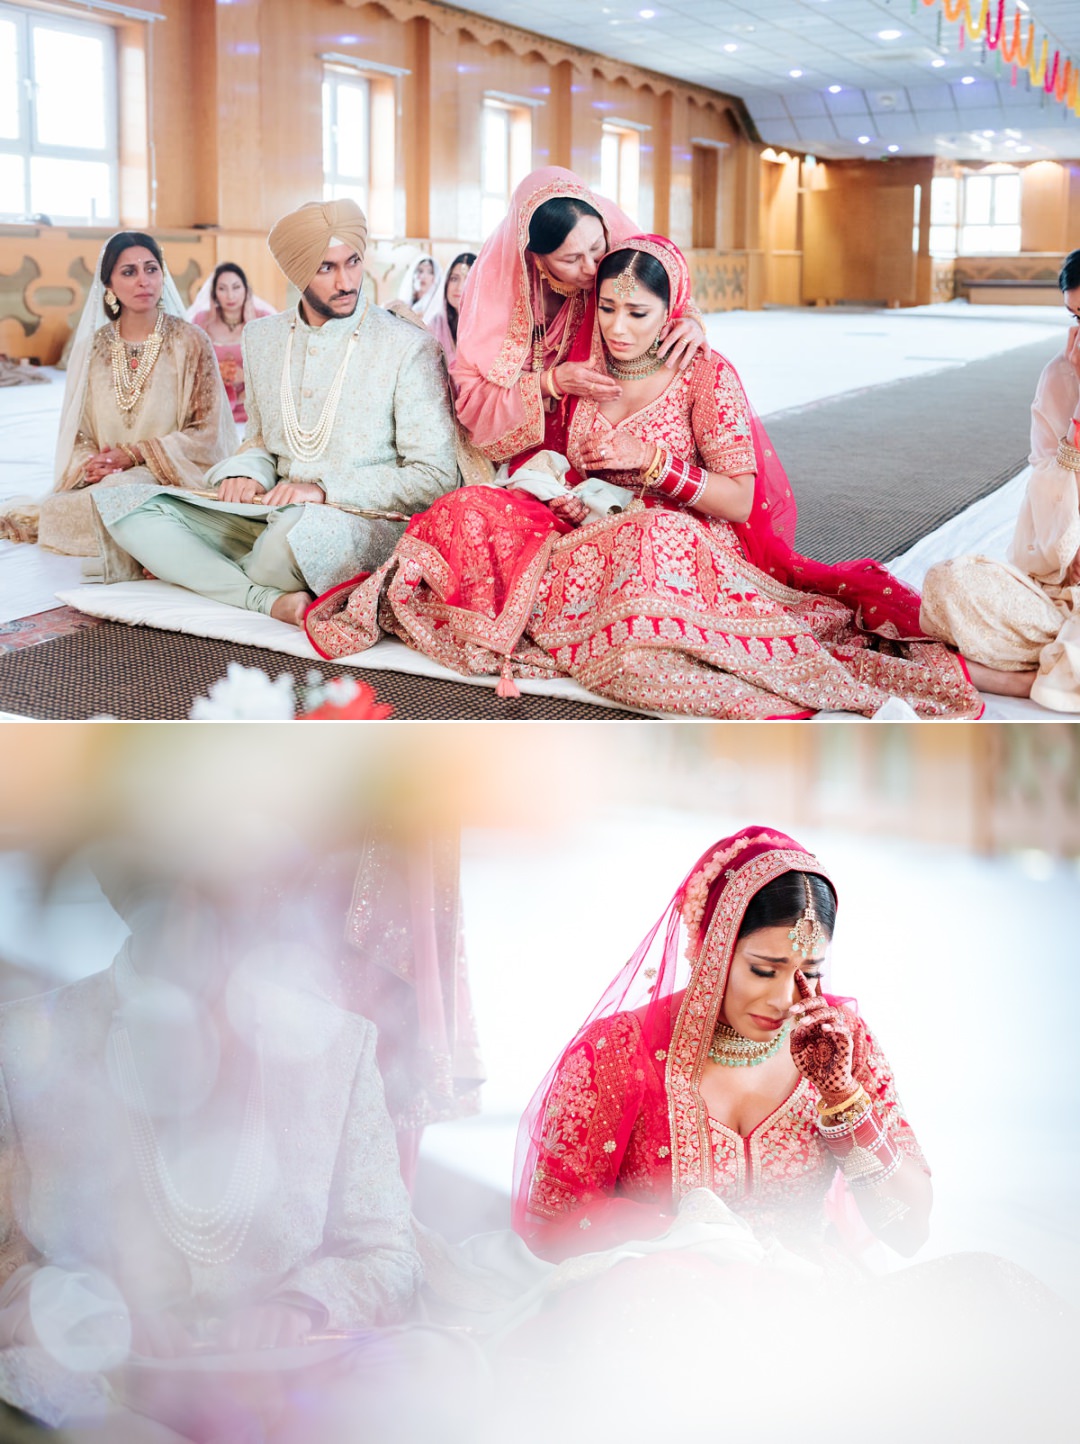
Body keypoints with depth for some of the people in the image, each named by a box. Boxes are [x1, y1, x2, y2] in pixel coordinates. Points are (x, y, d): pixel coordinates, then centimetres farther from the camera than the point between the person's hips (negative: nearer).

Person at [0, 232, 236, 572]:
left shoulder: (190, 342, 0)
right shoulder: (93, 348, 10)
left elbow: (207, 434, -3)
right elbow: (76, 433, 14)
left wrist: (134, 455, -12)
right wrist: (89, 465, -11)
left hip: (167, 479, -3)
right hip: (103, 481, 3)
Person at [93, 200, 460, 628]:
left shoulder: (410, 348, -6)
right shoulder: (261, 338, 12)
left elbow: (436, 477, -8)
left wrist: (326, 489, -17)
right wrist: (245, 472, -2)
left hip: (365, 527, -6)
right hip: (273, 517, 6)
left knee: (299, 526, -41)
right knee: (127, 505, -9)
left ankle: (191, 568, -6)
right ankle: (270, 599, -25)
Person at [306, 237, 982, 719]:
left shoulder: (707, 375, -2)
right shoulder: (584, 371, 11)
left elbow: (741, 501, -6)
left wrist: (654, 462, -13)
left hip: (686, 545, -5)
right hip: (592, 542, 5)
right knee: (472, 512, -25)